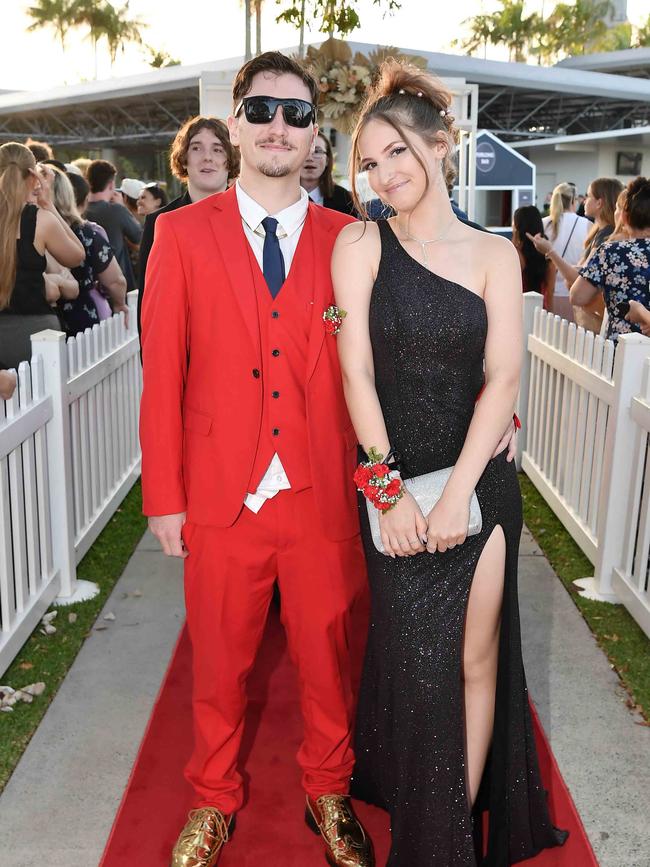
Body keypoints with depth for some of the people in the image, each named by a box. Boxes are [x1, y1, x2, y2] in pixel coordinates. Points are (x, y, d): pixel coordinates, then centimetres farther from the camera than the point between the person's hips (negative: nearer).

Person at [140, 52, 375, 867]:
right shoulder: (182, 234, 1)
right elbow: (162, 374, -1)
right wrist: (164, 496, -3)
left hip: (325, 497, 1)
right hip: (221, 495, 0)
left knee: (330, 660, 15)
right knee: (219, 662, 16)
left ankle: (328, 795, 41)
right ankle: (213, 801, 41)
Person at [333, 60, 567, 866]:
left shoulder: (493, 253, 2)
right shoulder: (359, 243, -2)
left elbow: (502, 378, -5)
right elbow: (356, 370, -6)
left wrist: (457, 491, -14)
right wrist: (390, 486, -10)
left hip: (479, 482, 1)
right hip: (392, 484, -1)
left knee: (477, 656, 9)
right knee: (413, 661, 8)